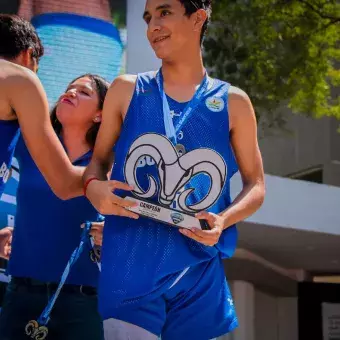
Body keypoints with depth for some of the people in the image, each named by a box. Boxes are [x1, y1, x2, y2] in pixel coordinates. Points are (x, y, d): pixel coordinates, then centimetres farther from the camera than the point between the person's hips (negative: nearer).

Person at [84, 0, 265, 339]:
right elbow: (99, 159, 14)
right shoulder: (126, 90, 6)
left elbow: (255, 186, 10)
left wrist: (224, 220, -10)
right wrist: (93, 187, -9)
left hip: (199, 271, 1)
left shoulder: (233, 103, 5)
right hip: (130, 264, -1)